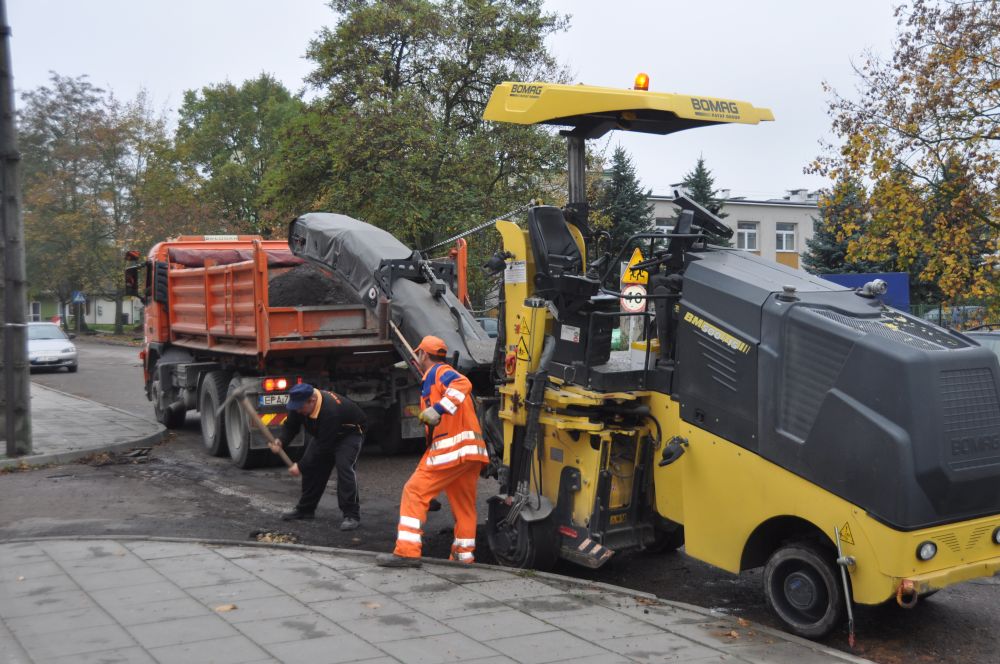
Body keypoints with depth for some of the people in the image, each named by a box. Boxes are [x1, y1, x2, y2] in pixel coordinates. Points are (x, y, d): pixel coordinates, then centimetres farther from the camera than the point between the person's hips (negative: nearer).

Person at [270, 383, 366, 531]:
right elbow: (290, 425, -4)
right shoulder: (300, 404, -20)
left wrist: (301, 467, -31)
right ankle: (305, 509, 19)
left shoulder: (330, 411, -43)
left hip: (350, 432, -8)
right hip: (324, 433, 8)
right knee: (311, 465, 3)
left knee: (344, 466, -26)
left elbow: (323, 447, -37)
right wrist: (280, 441, -26)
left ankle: (352, 515, -21)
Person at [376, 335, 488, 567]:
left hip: (450, 448, -9)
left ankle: (407, 551, -11)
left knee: (414, 492, -6)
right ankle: (464, 553, 21)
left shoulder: (438, 372, -2)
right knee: (463, 503, 16)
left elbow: (462, 384, -22)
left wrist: (439, 409, -32)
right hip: (470, 451, 9)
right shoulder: (443, 373, 27)